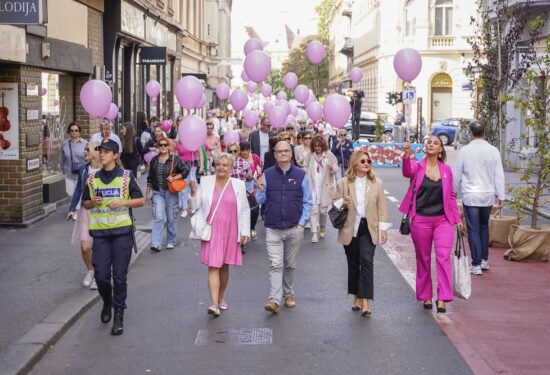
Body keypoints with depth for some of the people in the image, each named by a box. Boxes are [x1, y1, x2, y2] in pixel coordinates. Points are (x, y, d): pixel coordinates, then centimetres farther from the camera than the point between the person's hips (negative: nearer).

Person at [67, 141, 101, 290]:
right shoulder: (83, 169, 3)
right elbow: (78, 190, 11)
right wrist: (72, 208, 7)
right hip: (86, 211, 3)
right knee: (85, 246, -3)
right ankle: (90, 270, 24)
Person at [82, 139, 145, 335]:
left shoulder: (126, 176, 0)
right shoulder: (93, 178, 8)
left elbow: (140, 200, 4)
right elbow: (85, 204, 16)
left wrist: (123, 202, -13)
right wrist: (93, 202, -7)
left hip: (122, 231, -2)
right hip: (100, 232, 2)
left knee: (119, 275, -1)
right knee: (101, 275, 0)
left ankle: (119, 315, 11)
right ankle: (107, 302, 30)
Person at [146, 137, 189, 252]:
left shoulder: (175, 159, -2)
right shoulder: (154, 160, 8)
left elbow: (186, 170, -4)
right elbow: (150, 177, 13)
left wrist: (174, 178, -13)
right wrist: (149, 192, 11)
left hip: (171, 192, -1)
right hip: (157, 192, 1)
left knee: (171, 218, 6)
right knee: (158, 217, -10)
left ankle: (171, 242, 21)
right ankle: (156, 243, -16)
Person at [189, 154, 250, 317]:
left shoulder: (238, 185, 4)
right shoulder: (205, 182, 3)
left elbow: (245, 210, 8)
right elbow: (196, 206, 8)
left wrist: (245, 232, 3)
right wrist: (194, 192, -9)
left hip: (230, 233, 1)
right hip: (211, 232, -1)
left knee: (224, 266, 13)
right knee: (213, 267, -9)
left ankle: (221, 298, 31)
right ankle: (214, 304, -15)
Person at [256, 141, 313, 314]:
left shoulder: (300, 175, 2)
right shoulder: (267, 174, 3)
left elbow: (307, 202, 5)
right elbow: (260, 201, 7)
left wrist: (302, 222, -3)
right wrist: (261, 190, -13)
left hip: (294, 228, 1)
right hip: (273, 229, -1)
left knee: (290, 265, 13)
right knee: (275, 265, -8)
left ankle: (288, 294, 30)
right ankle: (274, 300, -13)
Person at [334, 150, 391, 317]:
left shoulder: (377, 183, 4)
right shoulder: (343, 183, 2)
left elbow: (382, 207, 5)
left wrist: (383, 229, 0)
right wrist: (343, 204, -15)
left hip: (369, 229, -1)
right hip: (350, 229, 1)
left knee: (366, 262, -13)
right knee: (353, 264, 10)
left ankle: (365, 301, -14)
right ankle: (357, 297, 25)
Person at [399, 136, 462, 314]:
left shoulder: (446, 169, 6)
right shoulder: (417, 166, -1)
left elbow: (451, 196, 13)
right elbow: (407, 172, -26)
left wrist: (457, 218, 10)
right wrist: (407, 157, -46)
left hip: (443, 220, 1)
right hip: (420, 220, -1)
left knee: (443, 257, -12)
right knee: (423, 259, 9)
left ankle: (442, 299, -12)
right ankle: (426, 296, 22)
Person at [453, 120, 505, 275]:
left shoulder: (464, 151, -7)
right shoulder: (493, 151, -3)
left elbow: (457, 174, 1)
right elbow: (499, 175, -1)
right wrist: (501, 196, 6)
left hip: (470, 196, -2)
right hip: (488, 195, 3)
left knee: (473, 230, 2)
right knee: (484, 227, 20)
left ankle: (476, 265, 0)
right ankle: (484, 260, 23)